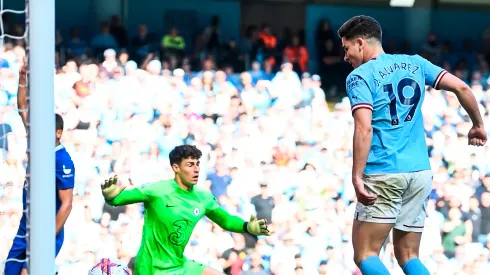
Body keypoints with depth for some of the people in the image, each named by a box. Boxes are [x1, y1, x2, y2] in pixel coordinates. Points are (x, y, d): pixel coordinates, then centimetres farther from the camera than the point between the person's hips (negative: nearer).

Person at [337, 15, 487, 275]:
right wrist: (477, 125, 24)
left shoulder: (359, 77, -4)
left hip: (384, 174, -6)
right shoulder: (414, 63, 13)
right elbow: (461, 87, 9)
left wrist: (357, 177, -19)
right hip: (420, 171, 6)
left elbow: (364, 128, -17)